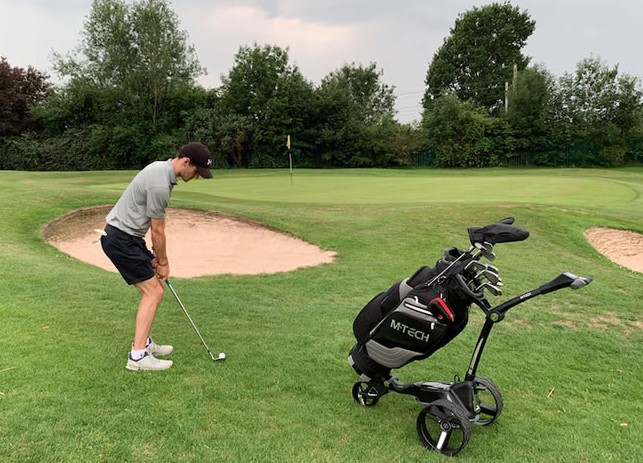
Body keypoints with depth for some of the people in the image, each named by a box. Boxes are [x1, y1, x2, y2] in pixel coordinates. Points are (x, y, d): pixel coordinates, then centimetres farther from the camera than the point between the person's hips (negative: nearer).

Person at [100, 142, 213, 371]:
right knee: (153, 292, -8)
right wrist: (164, 262, 0)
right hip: (121, 240, -10)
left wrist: (156, 252, 14)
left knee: (153, 288, 15)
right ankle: (138, 356, -4)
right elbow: (158, 230, -15)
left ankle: (143, 342, 25)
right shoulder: (160, 185, -26)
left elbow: (154, 226, 14)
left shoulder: (161, 168, 7)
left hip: (128, 235, 10)